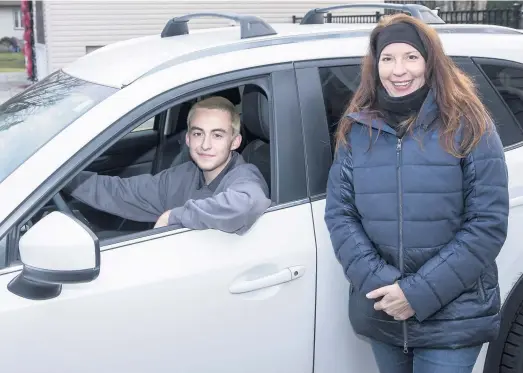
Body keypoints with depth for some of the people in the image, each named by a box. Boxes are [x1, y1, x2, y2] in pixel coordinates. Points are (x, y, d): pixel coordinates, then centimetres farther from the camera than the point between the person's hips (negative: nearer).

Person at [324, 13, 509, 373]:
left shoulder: (468, 125, -8)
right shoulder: (356, 130, 1)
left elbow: (489, 222, -11)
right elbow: (338, 213, 0)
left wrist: (421, 292, -17)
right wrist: (377, 282, -15)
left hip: (452, 317, -3)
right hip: (381, 313, 3)